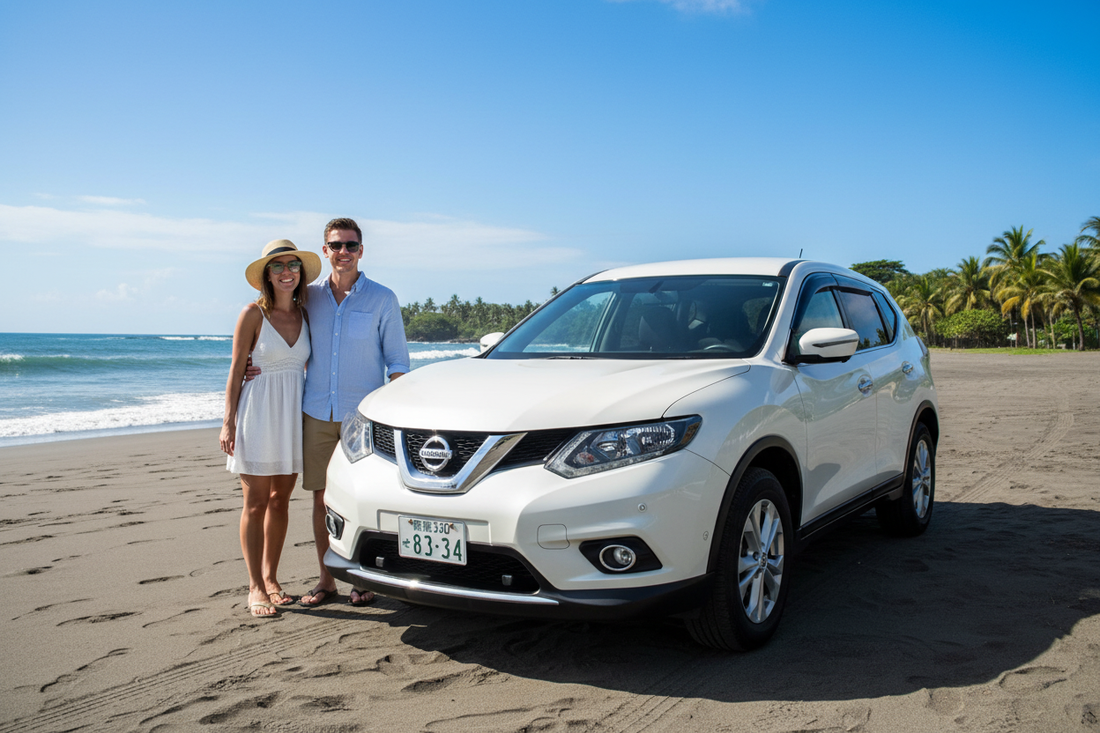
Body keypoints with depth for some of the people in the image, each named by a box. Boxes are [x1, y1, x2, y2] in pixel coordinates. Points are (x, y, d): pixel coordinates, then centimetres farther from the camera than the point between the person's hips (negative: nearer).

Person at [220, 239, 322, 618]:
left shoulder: (305, 314, 6)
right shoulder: (253, 313, -7)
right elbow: (236, 371, -5)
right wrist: (229, 420, -9)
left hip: (294, 412, 4)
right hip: (258, 411, -4)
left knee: (280, 500, 10)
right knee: (256, 504, 0)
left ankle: (270, 578, 22)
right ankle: (255, 587, 9)